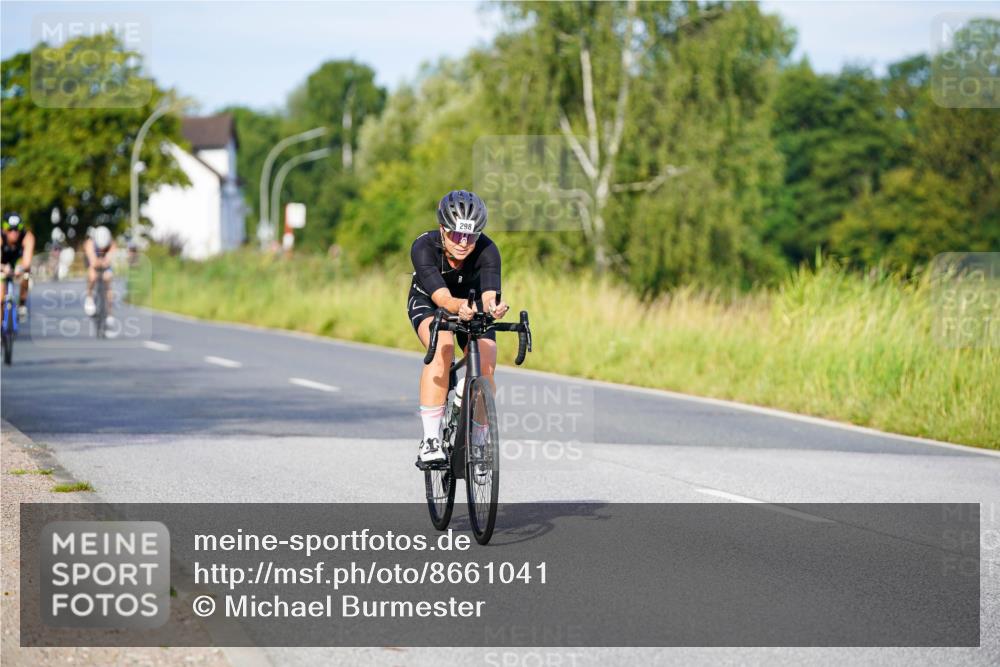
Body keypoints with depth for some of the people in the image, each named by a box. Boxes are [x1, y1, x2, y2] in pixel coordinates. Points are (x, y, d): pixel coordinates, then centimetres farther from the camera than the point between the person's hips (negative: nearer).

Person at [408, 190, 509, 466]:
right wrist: (458, 307, -67)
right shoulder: (424, 247, -34)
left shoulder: (487, 251, -30)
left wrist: (493, 307, -68)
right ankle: (430, 440, -32)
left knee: (485, 369, -19)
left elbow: (489, 294, -44)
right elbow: (442, 297, -45)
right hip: (428, 303, -2)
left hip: (473, 308, 2)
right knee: (442, 348, -33)